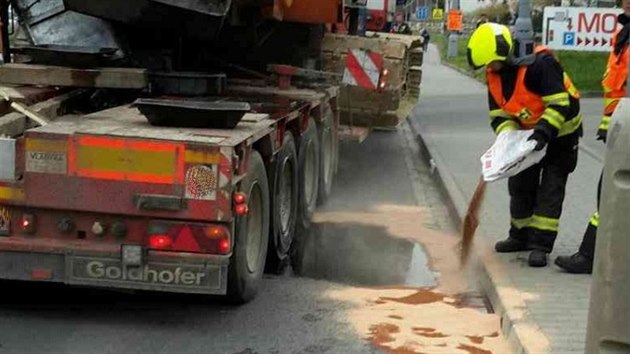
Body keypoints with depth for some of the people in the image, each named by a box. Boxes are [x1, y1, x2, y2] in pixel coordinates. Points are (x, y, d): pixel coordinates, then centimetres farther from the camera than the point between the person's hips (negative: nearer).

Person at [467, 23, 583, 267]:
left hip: (561, 133, -7)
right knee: (520, 185, 12)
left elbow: (561, 104, -33)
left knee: (550, 189, -8)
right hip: (528, 134, 8)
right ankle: (521, 236, 27)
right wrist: (508, 135, -21)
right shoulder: (495, 75, -7)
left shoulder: (539, 64, -32)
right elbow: (498, 114, -3)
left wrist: (543, 132, -40)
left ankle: (541, 244, -6)